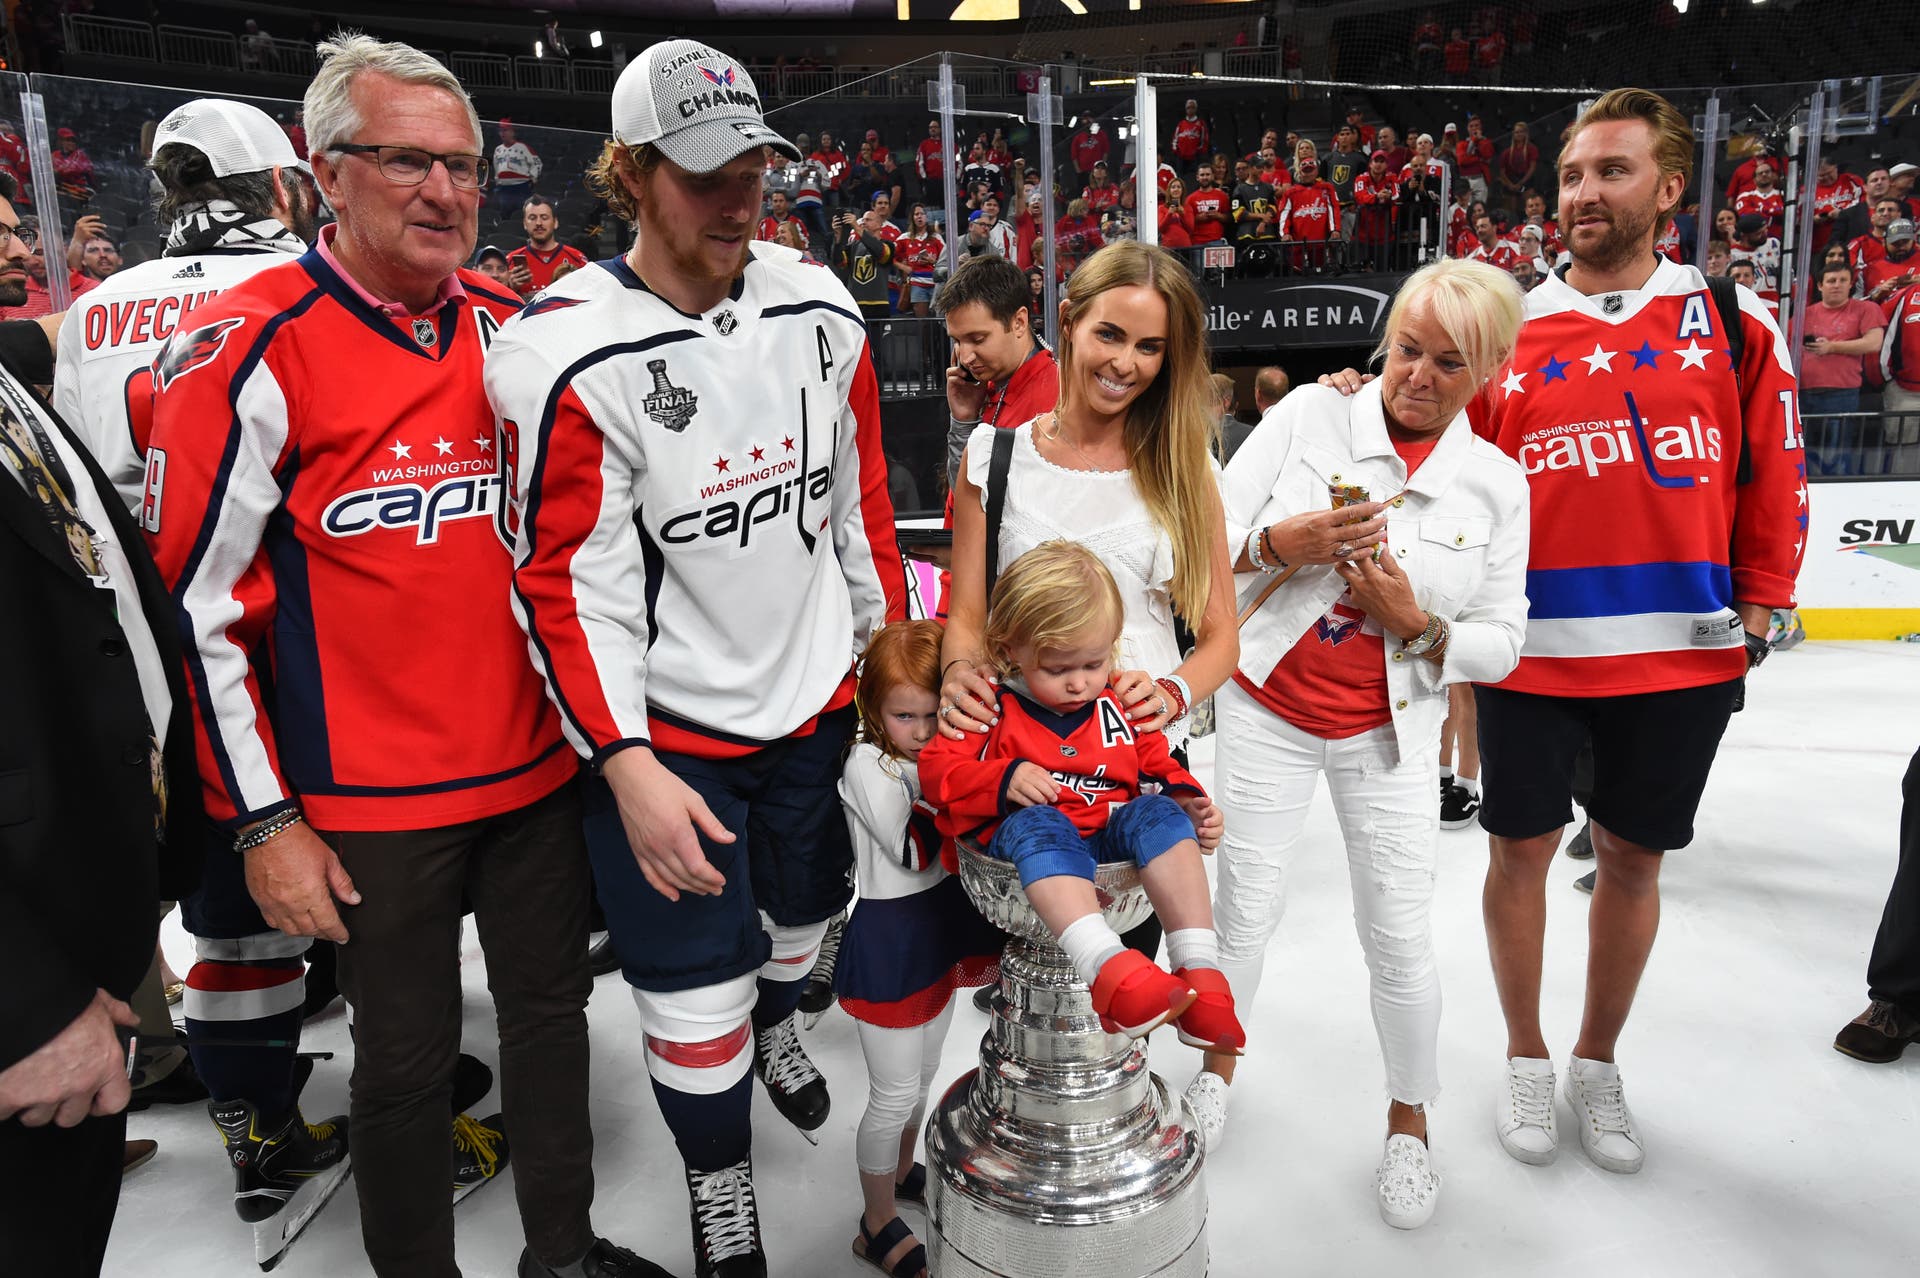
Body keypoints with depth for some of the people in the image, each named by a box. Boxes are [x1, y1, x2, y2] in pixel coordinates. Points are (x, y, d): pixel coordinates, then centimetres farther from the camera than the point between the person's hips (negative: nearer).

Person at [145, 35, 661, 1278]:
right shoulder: (253, 350, -12)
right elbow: (194, 605, -10)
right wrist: (264, 822, -9)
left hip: (539, 767, 5)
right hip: (373, 802, -4)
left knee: (551, 1008, 18)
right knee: (407, 1060, 11)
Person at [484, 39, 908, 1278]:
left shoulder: (819, 312, -3)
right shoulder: (571, 353, -18)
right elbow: (567, 584, -17)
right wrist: (629, 770, -22)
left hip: (817, 698, 5)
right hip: (665, 725, -4)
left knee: (805, 905, 25)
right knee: (695, 991, 5)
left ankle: (777, 1026, 60)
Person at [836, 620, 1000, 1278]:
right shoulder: (868, 764, -20)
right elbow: (914, 848, -28)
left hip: (942, 927, 7)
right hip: (889, 940, -7)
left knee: (923, 1075, 25)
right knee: (894, 1094, 6)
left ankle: (902, 1171, 49)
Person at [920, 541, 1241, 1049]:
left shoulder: (1121, 704, 12)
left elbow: (1156, 764, 22)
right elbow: (938, 769, -3)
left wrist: (1187, 799, 1)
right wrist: (1003, 780, -20)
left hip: (1111, 835, 4)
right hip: (1028, 837, -3)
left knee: (1159, 813, -25)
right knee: (1039, 823, -36)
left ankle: (1200, 969, -32)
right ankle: (1108, 967, -56)